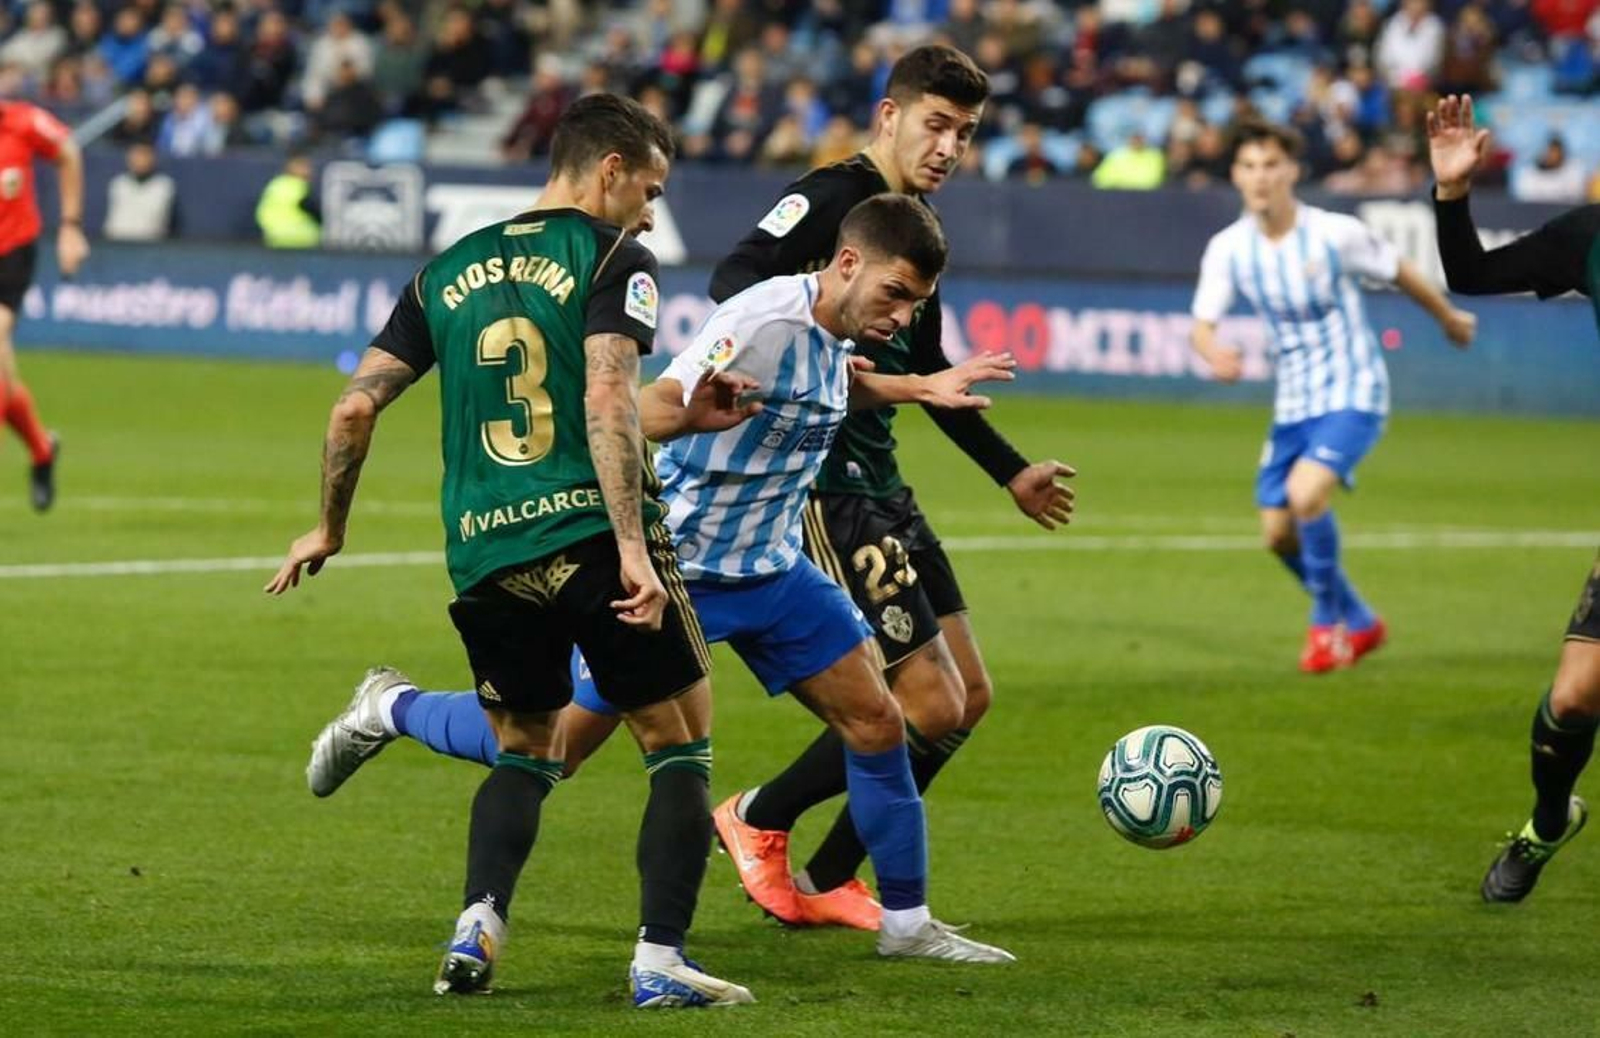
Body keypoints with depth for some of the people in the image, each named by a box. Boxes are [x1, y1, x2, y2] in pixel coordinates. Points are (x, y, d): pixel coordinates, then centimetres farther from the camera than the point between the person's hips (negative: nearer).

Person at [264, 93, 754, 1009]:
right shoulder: (613, 260, -1)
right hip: (592, 539, -5)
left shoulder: (449, 271, 15)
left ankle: (477, 927, 0)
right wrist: (633, 546, -21)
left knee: (525, 753, 22)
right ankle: (660, 960, -4)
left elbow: (356, 406, 13)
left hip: (485, 555, 5)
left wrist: (329, 530, 26)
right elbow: (607, 400, -16)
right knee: (682, 750, 7)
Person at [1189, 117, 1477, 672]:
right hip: (1294, 403, 5)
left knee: (1305, 493, -27)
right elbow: (1203, 324, -6)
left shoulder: (1335, 234, -16)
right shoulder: (1228, 248, -7)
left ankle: (1327, 622, -6)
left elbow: (1399, 273, 1)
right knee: (1278, 532, 4)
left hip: (1352, 396, -5)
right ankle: (1359, 624, 29)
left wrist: (1450, 319, 17)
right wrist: (1213, 353, -32)